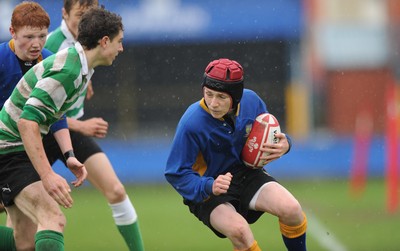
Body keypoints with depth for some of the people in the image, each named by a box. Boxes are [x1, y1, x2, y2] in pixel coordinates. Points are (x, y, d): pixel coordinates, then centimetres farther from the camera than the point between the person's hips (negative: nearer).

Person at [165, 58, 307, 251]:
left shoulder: (251, 101, -10)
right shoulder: (192, 123, -25)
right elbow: (176, 174, -19)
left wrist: (284, 144, -12)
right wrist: (209, 187, -35)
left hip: (245, 174, 4)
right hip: (207, 191, -4)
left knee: (291, 209, -20)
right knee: (239, 230, -32)